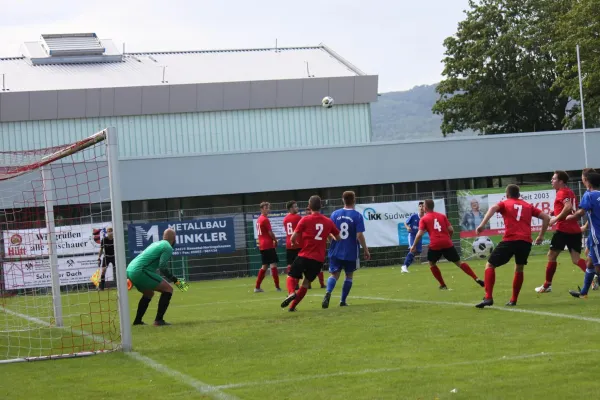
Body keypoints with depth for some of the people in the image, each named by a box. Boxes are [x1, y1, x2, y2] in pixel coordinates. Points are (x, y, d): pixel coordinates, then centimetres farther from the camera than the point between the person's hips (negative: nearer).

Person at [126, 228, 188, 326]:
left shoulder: (156, 243, 24)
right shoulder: (168, 248, -4)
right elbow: (162, 267, -14)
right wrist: (173, 279, -5)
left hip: (130, 269, 10)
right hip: (140, 271, -10)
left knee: (149, 294, 31)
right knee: (168, 289, -5)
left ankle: (137, 321, 32)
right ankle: (158, 320, -11)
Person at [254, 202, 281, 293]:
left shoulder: (259, 220, 16)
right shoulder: (265, 219, -12)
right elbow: (270, 233, -14)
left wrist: (273, 239, 9)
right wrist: (275, 240, 2)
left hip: (262, 246, 9)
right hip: (268, 245, -9)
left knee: (264, 266, 15)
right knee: (273, 264, -8)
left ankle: (257, 287, 15)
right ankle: (277, 287, -11)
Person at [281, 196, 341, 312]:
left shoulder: (305, 220, -5)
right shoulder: (328, 222, 6)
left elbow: (293, 239, -6)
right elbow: (338, 238, 14)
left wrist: (294, 241, 16)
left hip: (304, 256, -3)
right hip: (319, 259, 3)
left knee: (291, 277, 8)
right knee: (306, 283, 15)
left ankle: (292, 293, -24)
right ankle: (293, 306, 10)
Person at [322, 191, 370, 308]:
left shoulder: (335, 214, 0)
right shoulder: (357, 216, -8)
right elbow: (359, 235, -14)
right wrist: (366, 250, -3)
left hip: (336, 251, 2)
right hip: (351, 252, -2)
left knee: (334, 275, 6)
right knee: (349, 275, 16)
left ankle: (328, 292, -23)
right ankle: (343, 301, 13)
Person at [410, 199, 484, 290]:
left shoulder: (424, 219, 7)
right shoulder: (442, 216, 16)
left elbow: (420, 234, -4)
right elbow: (451, 230, 10)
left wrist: (414, 246, 4)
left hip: (435, 245, -3)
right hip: (447, 243, 3)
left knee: (432, 264, 22)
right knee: (459, 263, 12)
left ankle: (443, 285, 16)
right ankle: (477, 279, 2)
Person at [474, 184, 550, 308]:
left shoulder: (505, 204, 16)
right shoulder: (528, 206, 26)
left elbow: (493, 208, -7)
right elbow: (546, 217, 22)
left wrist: (483, 224, -17)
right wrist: (541, 236, 26)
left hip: (510, 240, -3)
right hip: (526, 241, 3)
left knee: (490, 265, 8)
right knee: (519, 269, 26)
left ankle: (488, 297, -8)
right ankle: (513, 300, 22)